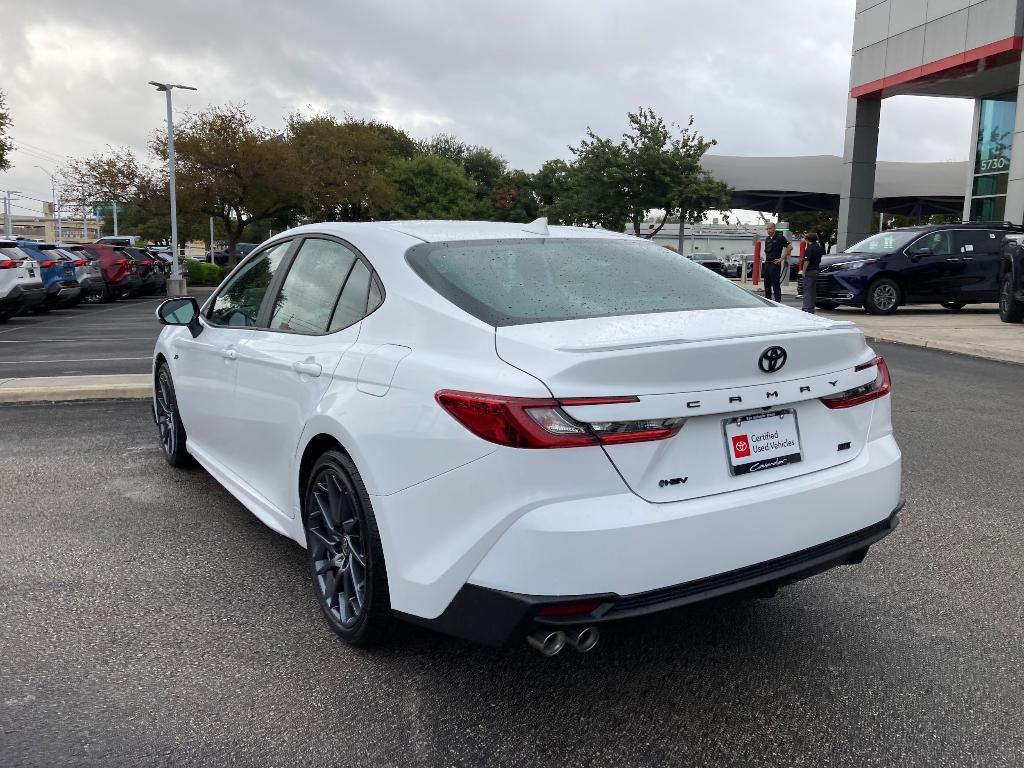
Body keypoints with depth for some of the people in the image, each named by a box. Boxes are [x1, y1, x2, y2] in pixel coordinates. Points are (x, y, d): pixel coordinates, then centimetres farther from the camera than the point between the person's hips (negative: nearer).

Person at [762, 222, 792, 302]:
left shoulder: (779, 237, -8)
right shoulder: (767, 239, 15)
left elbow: (790, 247, -15)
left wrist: (782, 258, -15)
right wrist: (766, 258, 15)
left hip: (775, 264, -8)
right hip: (767, 263, 8)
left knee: (776, 285, -8)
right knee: (767, 284, 11)